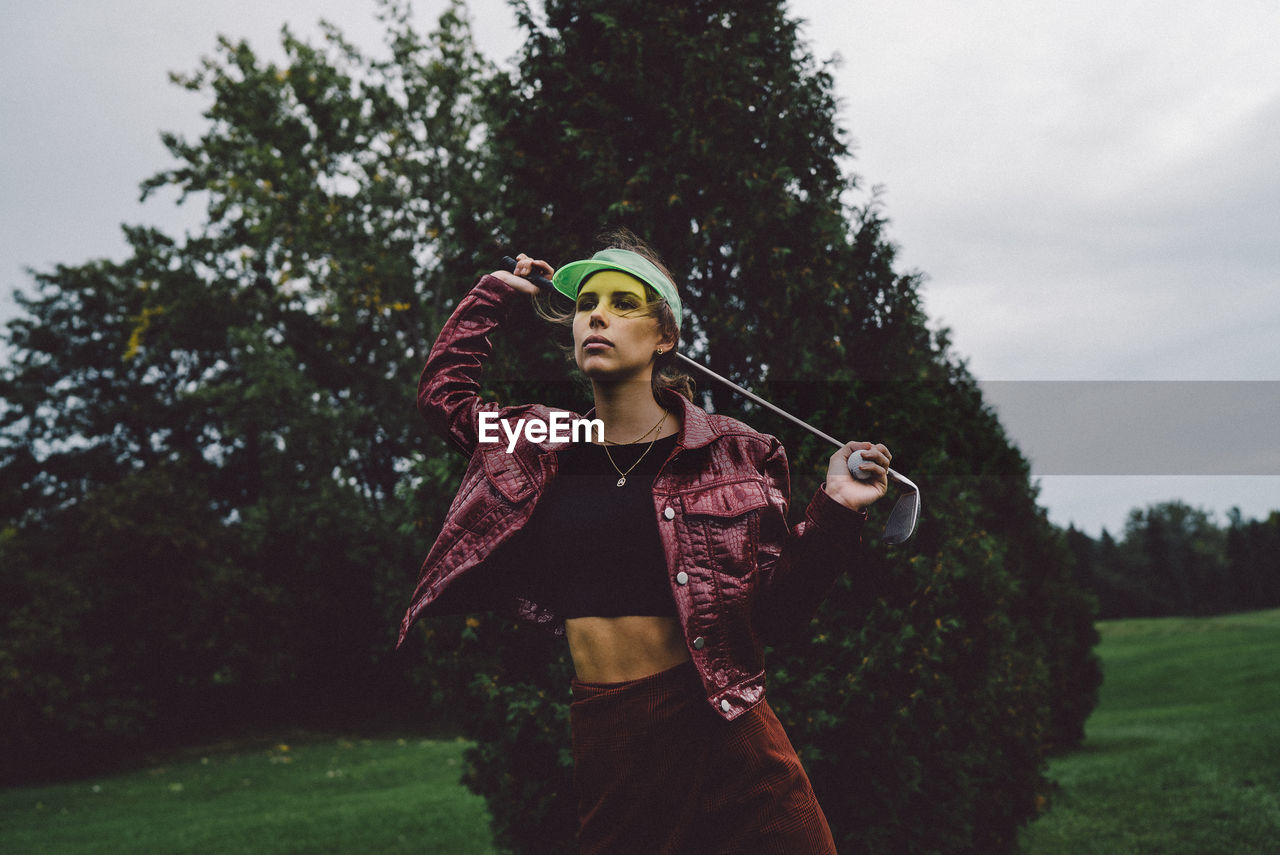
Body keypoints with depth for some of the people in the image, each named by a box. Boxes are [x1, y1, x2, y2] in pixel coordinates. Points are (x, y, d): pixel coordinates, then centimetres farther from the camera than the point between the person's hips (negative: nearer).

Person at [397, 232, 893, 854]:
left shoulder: (727, 452, -2)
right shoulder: (541, 447, 8)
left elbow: (774, 605, 1)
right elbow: (442, 390, 24)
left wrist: (834, 509, -10)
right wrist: (496, 292, 23)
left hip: (716, 724, -2)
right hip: (600, 737, 3)